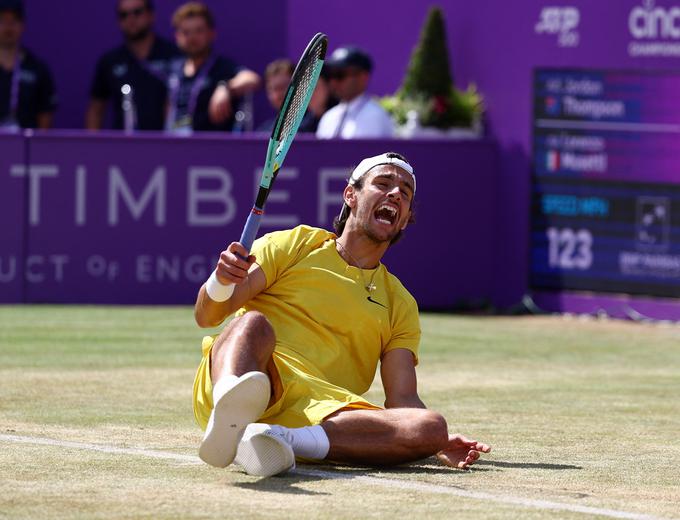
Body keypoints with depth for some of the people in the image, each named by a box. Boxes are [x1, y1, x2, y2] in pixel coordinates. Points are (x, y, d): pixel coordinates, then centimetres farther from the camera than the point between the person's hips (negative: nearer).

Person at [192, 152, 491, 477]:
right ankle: (229, 420, -69)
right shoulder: (294, 245, 19)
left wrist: (439, 444, -6)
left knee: (431, 427, -26)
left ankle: (283, 439, -45)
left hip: (319, 415, 2)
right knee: (253, 323, -35)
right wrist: (221, 283, -16)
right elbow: (206, 316, 9)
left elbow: (403, 398, 16)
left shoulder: (400, 305, 27)